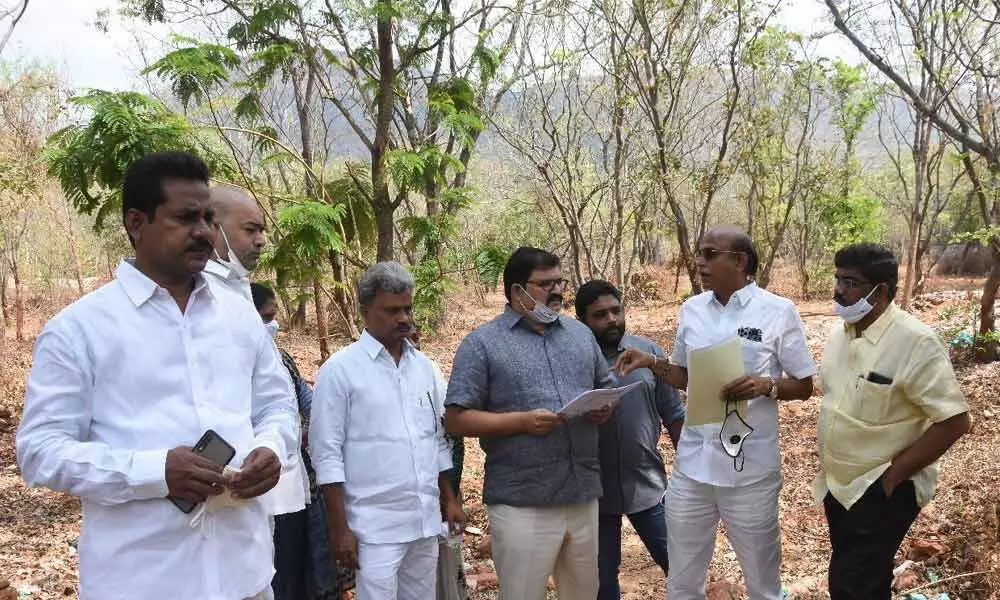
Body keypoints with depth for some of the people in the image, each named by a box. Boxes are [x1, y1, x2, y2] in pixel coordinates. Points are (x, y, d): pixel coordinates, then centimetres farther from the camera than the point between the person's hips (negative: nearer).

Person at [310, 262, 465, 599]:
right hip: (376, 525, -5)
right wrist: (340, 529, -11)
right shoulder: (340, 369, -8)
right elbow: (326, 454, -9)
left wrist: (449, 499, 15)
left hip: (426, 519, 6)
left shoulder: (423, 365, 9)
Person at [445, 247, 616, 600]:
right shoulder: (482, 344, -5)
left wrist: (606, 408, -2)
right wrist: (522, 421, -19)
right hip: (522, 503, -5)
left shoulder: (581, 333, 12)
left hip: (584, 495, 5)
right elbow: (456, 420, -8)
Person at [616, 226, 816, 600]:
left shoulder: (779, 312, -8)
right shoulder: (690, 310, 6)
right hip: (691, 465, 4)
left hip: (751, 470, -4)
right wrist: (652, 363, -2)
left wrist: (765, 386, -20)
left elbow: (803, 385, -2)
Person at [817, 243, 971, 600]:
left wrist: (893, 474, -18)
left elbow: (953, 421, -21)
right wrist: (827, 469, 12)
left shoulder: (915, 342, -20)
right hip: (837, 484, 7)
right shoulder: (839, 335, 3)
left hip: (882, 490, -7)